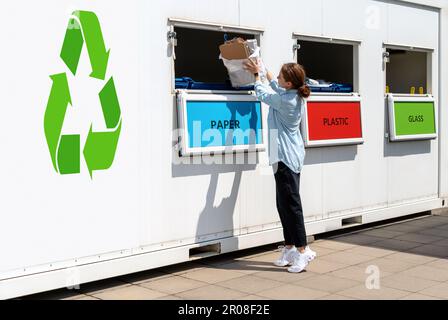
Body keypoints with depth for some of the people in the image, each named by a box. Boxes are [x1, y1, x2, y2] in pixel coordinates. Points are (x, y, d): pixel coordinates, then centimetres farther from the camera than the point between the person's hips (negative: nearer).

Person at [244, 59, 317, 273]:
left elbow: (262, 94, 0)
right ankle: (290, 248, 18)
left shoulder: (283, 101, -20)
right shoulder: (297, 97, 6)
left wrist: (257, 74, 16)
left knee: (290, 204, -7)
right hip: (292, 156, 10)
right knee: (284, 204, 12)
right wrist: (264, 71, 36)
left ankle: (302, 250, -4)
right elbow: (276, 88, 29)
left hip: (285, 157, -10)